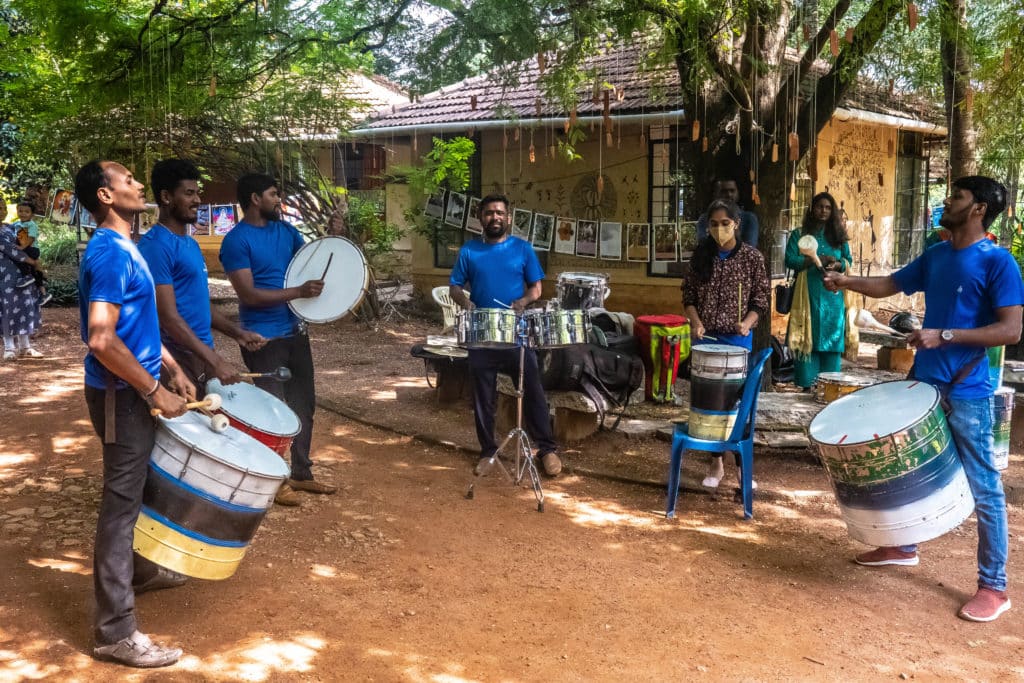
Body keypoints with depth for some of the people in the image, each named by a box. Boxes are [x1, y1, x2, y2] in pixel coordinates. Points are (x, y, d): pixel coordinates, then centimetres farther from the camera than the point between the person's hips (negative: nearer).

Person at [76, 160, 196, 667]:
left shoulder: (124, 248, 12)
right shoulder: (111, 253, -20)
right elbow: (102, 340, -28)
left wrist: (173, 370, 15)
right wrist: (155, 390, -21)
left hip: (132, 392, 10)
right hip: (122, 396, -10)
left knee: (134, 491, 24)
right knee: (121, 500, -5)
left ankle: (136, 570, 44)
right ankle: (116, 632, 3)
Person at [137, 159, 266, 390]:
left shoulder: (191, 244, 15)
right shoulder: (156, 246, -14)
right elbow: (169, 317, -20)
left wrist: (237, 333, 10)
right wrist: (215, 361, -23)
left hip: (203, 355, 9)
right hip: (178, 361, -9)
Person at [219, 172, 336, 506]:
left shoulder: (285, 229, 9)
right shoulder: (236, 241, -14)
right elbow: (249, 294, -20)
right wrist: (299, 291, -22)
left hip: (295, 331, 8)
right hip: (264, 338, -8)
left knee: (303, 403, 14)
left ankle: (301, 473, 27)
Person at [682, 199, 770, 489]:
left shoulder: (752, 257, -5)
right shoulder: (701, 255, 2)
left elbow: (762, 298, -2)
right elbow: (689, 294, 6)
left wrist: (747, 322, -19)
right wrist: (695, 322, -11)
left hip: (738, 339, -2)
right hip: (705, 337, 3)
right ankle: (716, 464, 18)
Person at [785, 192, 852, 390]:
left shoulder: (838, 235, 15)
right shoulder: (799, 234, 7)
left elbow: (849, 260, 13)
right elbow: (790, 260, -4)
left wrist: (837, 264, -10)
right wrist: (816, 260, -15)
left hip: (833, 296, 2)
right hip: (808, 295, -2)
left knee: (832, 337, 0)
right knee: (808, 339, -4)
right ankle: (807, 385, 1)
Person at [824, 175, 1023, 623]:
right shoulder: (935, 256, 10)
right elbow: (890, 286, 19)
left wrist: (945, 335, -23)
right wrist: (847, 282, 3)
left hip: (966, 392, -8)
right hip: (923, 382, 8)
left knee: (982, 487, -1)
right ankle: (904, 547, 38)